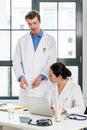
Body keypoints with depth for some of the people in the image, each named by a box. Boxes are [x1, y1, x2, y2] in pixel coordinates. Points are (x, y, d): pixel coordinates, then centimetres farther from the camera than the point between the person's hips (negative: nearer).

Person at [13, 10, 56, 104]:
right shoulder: (22, 41, 12)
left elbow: (51, 61, -2)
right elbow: (16, 62, 7)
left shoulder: (50, 40, 6)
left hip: (44, 83, -1)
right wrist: (21, 77, -11)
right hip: (26, 85, 1)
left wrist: (41, 77, -16)